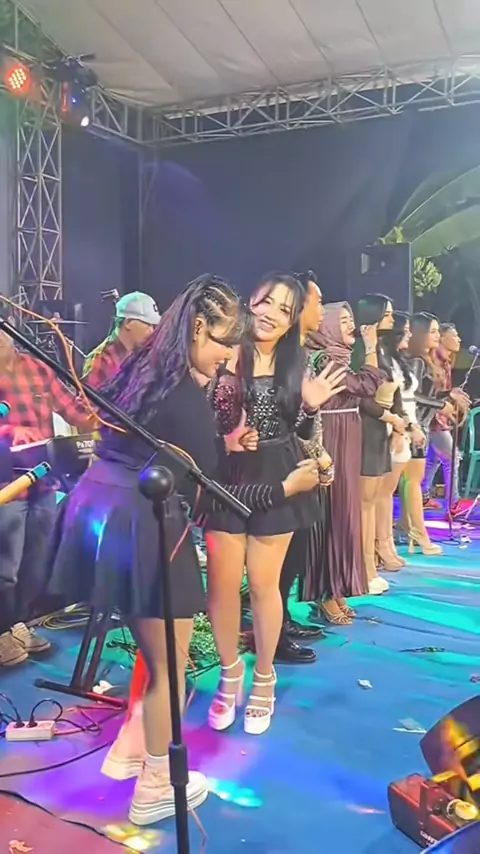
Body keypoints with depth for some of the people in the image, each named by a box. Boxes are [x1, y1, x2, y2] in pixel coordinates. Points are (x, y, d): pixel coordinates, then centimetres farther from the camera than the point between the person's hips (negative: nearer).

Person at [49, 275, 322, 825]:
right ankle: (154, 789, 23)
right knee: (168, 662, 9)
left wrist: (222, 446, 17)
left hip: (104, 514, 9)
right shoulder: (188, 400, -18)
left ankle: (134, 751, 39)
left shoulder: (140, 370, 8)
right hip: (143, 529, -9)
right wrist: (285, 488, -11)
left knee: (152, 649, 24)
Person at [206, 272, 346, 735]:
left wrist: (310, 407, -8)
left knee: (263, 583, 8)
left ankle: (263, 678, 29)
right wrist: (222, 374, -22)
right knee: (222, 582, 1)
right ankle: (230, 672, 27)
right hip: (228, 477, -2)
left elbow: (298, 432, 10)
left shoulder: (295, 365, 7)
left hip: (276, 480, 2)